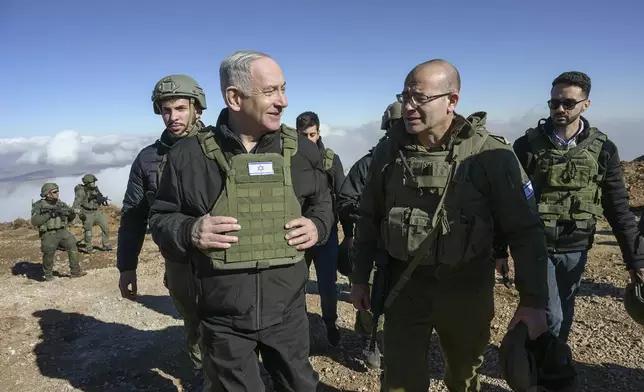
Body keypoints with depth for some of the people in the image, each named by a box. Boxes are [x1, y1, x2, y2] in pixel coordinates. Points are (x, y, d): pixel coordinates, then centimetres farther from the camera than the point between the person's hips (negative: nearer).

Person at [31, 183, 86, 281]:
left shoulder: (61, 203, 9)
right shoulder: (39, 206, -3)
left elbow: (70, 218, 14)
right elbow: (34, 221, -14)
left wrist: (72, 214, -10)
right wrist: (48, 215, -21)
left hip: (62, 232, 4)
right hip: (48, 235, -3)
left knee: (72, 246, -8)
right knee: (48, 255, 2)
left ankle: (75, 271, -1)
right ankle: (48, 275, 25)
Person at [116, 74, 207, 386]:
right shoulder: (148, 159, 0)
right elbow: (133, 216, 5)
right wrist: (126, 266, 3)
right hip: (180, 265, 2)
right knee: (195, 326, 18)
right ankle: (202, 374, 43)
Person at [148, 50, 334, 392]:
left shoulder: (301, 149, -2)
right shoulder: (189, 154, -9)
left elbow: (322, 203, 13)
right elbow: (160, 218, 1)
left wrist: (318, 227, -9)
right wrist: (189, 231, -19)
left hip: (287, 312, 2)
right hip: (223, 320, -2)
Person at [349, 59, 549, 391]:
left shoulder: (490, 154, -13)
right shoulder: (389, 150, -3)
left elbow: (524, 230, -10)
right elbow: (369, 218, 5)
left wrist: (533, 299, -12)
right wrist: (359, 277, 7)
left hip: (465, 288, -1)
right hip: (404, 285, 2)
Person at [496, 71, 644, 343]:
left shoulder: (602, 149, -1)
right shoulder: (527, 145, -7)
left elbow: (618, 208, 3)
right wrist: (500, 249, -3)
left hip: (575, 250, 3)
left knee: (564, 316, 15)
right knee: (551, 317, -5)